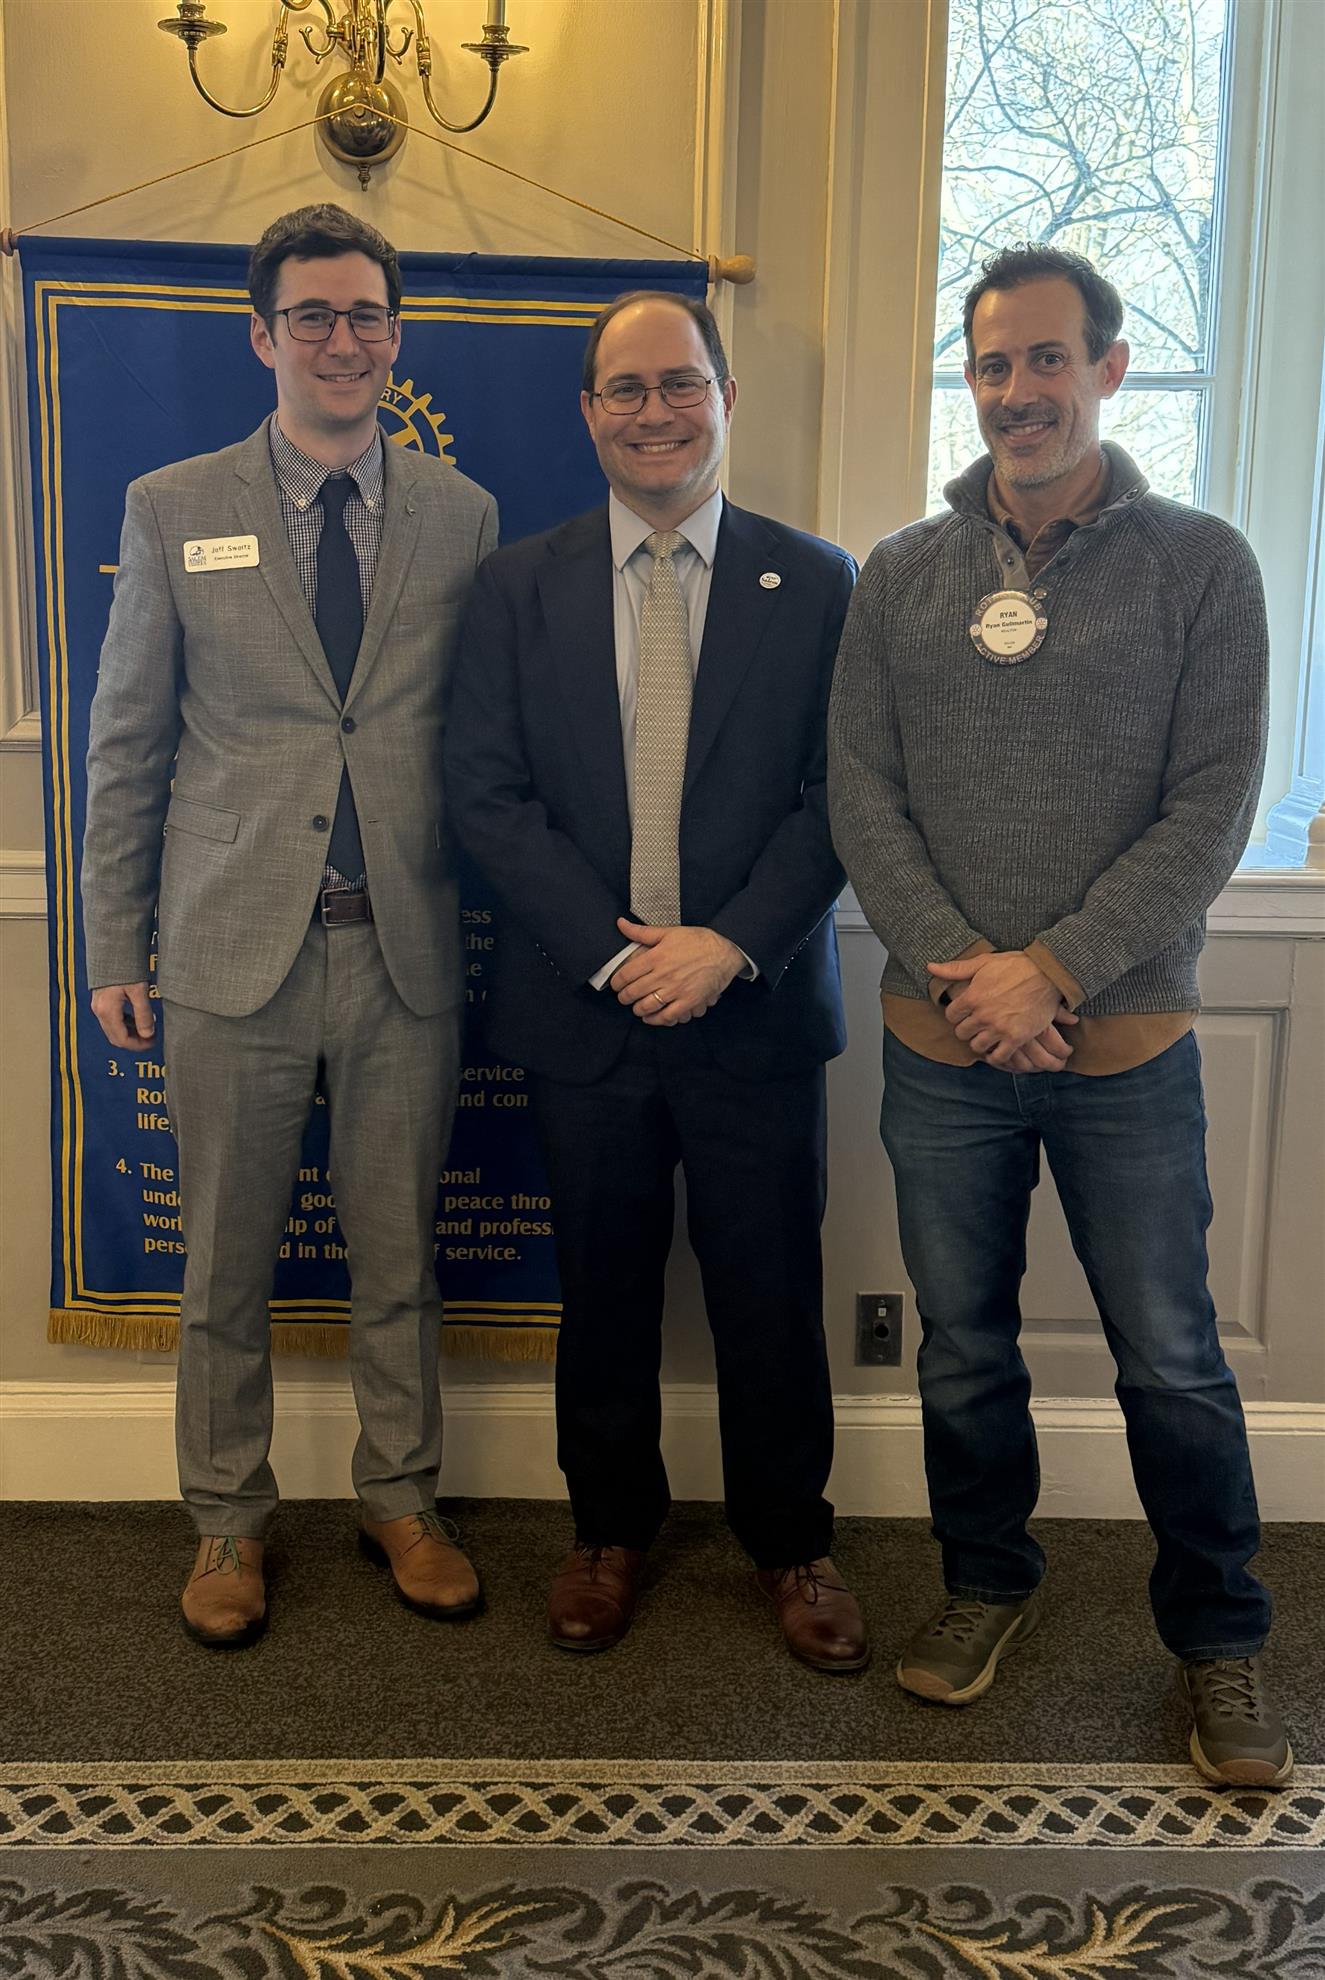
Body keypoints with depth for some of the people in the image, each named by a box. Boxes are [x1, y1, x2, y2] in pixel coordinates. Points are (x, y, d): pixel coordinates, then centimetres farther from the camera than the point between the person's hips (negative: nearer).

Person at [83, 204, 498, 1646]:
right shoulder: (172, 510, 3)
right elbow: (125, 744, 5)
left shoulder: (461, 515, 6)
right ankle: (227, 1520, 29)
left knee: (399, 1257, 13)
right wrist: (114, 946, 3)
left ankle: (400, 1499, 32)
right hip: (235, 947, -1)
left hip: (405, 946, 1)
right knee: (226, 1266, 10)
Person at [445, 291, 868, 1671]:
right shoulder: (518, 587, 4)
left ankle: (790, 1544, 31)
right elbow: (484, 791, -2)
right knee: (603, 1293, 14)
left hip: (758, 1010, -1)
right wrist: (613, 948, -12)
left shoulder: (818, 584, 1)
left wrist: (729, 946, -15)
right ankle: (611, 1530, 35)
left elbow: (841, 796, -3)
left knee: (771, 1295, 9)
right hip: (583, 1009, 1)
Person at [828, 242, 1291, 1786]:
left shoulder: (1198, 563, -1)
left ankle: (1218, 1639, 28)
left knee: (1171, 1359, 7)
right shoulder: (902, 577, 6)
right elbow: (859, 792, 1)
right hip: (941, 1044, 3)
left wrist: (1058, 970, -15)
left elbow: (1212, 804, -7)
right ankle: (987, 1584, 37)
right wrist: (956, 968, -11)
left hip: (1126, 1042, -2)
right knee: (962, 1343, 15)